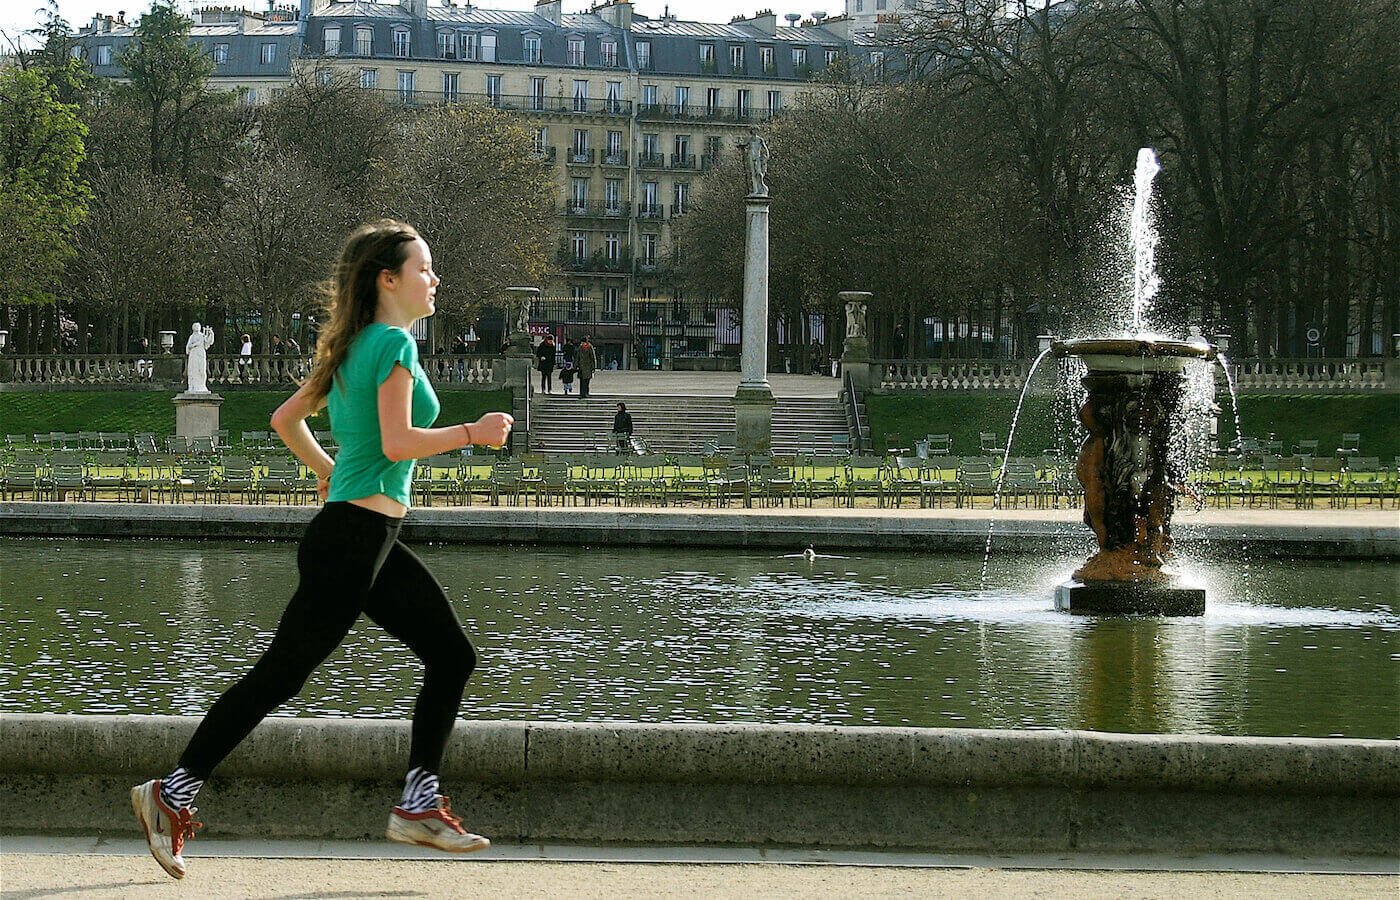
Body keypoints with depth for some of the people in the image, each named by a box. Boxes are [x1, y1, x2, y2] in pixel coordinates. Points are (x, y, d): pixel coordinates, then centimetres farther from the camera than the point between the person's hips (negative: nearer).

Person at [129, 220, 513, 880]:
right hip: (355, 536, -10)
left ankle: (419, 804, 8)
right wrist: (472, 433, -12)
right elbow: (398, 442, -21)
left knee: (451, 654, 9)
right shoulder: (394, 343, -13)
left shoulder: (353, 347, 15)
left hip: (371, 541, 10)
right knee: (280, 675, -5)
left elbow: (286, 419, 20)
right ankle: (174, 793, 1)